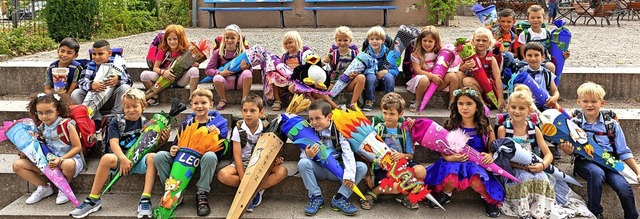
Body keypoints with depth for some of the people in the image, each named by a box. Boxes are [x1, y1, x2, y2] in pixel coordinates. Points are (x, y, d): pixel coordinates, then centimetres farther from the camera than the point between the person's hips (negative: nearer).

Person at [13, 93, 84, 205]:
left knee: (68, 165, -44)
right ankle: (44, 187, 7)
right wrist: (27, 153, -1)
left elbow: (77, 147, -14)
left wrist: (60, 160, -24)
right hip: (48, 161, 6)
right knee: (17, 165, -5)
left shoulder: (66, 125, -15)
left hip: (69, 158, -6)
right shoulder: (42, 128, 4)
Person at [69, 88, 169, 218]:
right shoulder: (116, 123, 5)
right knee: (107, 158, -32)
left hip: (139, 160, 1)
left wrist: (161, 140, -13)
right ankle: (93, 200, -19)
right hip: (121, 159, -1)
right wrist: (123, 159, -27)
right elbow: (114, 143, -10)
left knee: (152, 157, -31)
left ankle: (145, 200, -34)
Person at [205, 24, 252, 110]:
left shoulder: (243, 52, -3)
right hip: (225, 82, 0)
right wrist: (221, 73, -19)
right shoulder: (218, 53, -2)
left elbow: (250, 69, -1)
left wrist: (246, 67, -25)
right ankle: (223, 100, -4)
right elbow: (208, 70, -2)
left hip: (239, 80, 0)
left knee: (247, 73, -29)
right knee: (217, 78, -33)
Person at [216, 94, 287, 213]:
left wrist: (275, 160, -27)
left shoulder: (266, 129, -7)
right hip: (242, 164, 0)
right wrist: (244, 181, -23)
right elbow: (237, 156, -14)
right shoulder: (238, 129, -11)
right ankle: (257, 190, -19)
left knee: (282, 171, -27)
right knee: (222, 175, -30)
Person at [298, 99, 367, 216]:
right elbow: (303, 156, -6)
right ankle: (316, 197, -15)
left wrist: (349, 175, -33)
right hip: (319, 169, 0)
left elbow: (347, 153, -18)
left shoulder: (338, 130, -8)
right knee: (303, 163, -30)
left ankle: (339, 198, -18)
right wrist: (308, 155, -33)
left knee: (362, 167, -22)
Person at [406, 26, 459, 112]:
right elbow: (418, 70, -14)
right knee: (424, 79, -41)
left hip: (436, 81, 4)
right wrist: (432, 76, -24)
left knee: (454, 76, -18)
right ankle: (417, 103, -17)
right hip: (420, 79, -4)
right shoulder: (416, 54, -6)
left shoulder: (439, 52, 7)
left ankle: (452, 103, -7)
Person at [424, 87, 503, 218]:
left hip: (478, 164, 0)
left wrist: (490, 155, -16)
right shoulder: (450, 126, -1)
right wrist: (450, 158, -22)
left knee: (476, 181, -35)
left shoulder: (485, 127, 1)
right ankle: (445, 194, 3)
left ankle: (489, 199, 2)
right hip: (455, 162, 0)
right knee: (452, 177, -36)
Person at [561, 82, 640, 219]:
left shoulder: (612, 124, 6)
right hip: (585, 161, -2)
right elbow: (570, 151, 6)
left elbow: (624, 152, 10)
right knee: (597, 173, -35)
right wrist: (568, 150, -19)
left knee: (624, 188, -22)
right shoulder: (574, 124, 3)